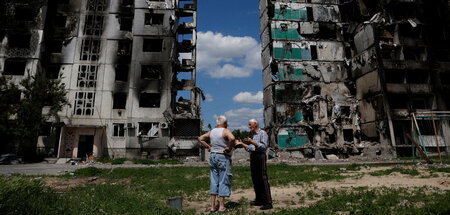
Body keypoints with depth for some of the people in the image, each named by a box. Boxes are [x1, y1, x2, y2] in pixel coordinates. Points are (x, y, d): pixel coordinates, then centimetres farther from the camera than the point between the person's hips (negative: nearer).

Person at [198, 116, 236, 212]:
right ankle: (221, 206, 9)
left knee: (214, 182, 11)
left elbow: (200, 138, 14)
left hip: (213, 156, 6)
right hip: (223, 157, -6)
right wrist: (229, 148, -18)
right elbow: (232, 138, -32)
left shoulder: (212, 131, 8)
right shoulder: (225, 131, -12)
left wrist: (208, 147, 10)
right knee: (223, 182, 4)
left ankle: (213, 206, 15)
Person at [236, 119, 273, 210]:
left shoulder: (262, 133, -5)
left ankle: (268, 202, -6)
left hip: (260, 156, -8)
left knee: (263, 180, -9)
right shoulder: (252, 134, 20)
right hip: (253, 157, 9)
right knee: (255, 180, 10)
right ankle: (259, 200, 19)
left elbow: (264, 146, -16)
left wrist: (252, 142, -22)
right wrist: (241, 143, 13)